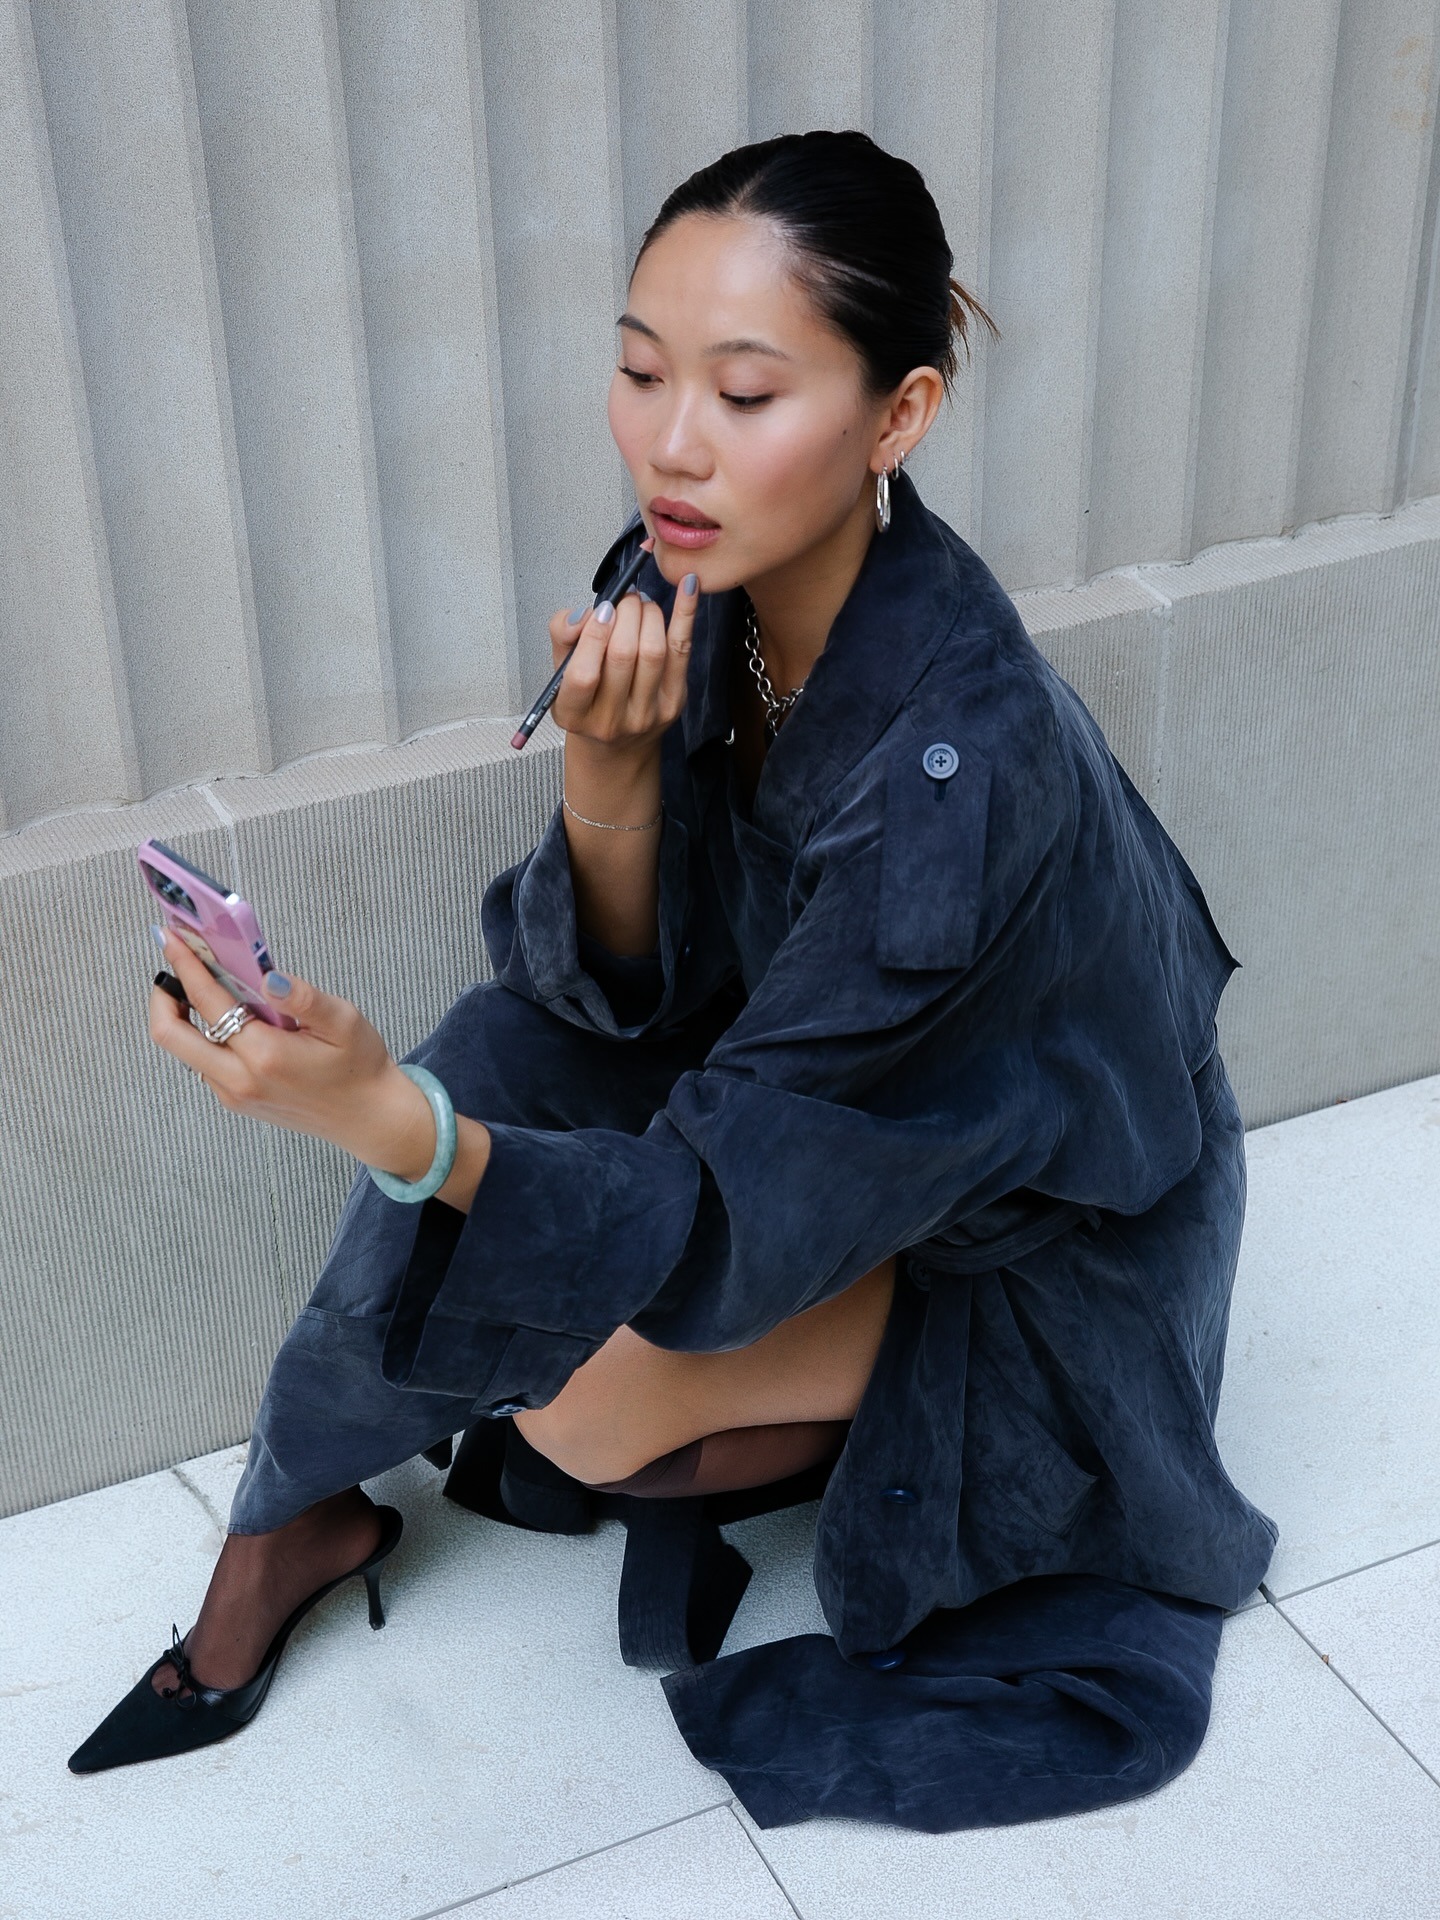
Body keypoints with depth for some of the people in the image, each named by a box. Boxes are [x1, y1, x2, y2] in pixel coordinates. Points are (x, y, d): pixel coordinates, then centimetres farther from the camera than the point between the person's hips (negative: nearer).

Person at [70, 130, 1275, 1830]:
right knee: (501, 1049, -17)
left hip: (1028, 1247, -6)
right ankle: (289, 1522, 2)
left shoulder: (956, 754, -38)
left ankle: (816, 1439, 10)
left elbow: (726, 1224, -34)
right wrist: (605, 779, -33)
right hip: (812, 1083, 6)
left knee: (572, 1394, -22)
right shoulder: (696, 577, -17)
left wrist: (387, 1119, -49)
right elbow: (626, 993, -12)